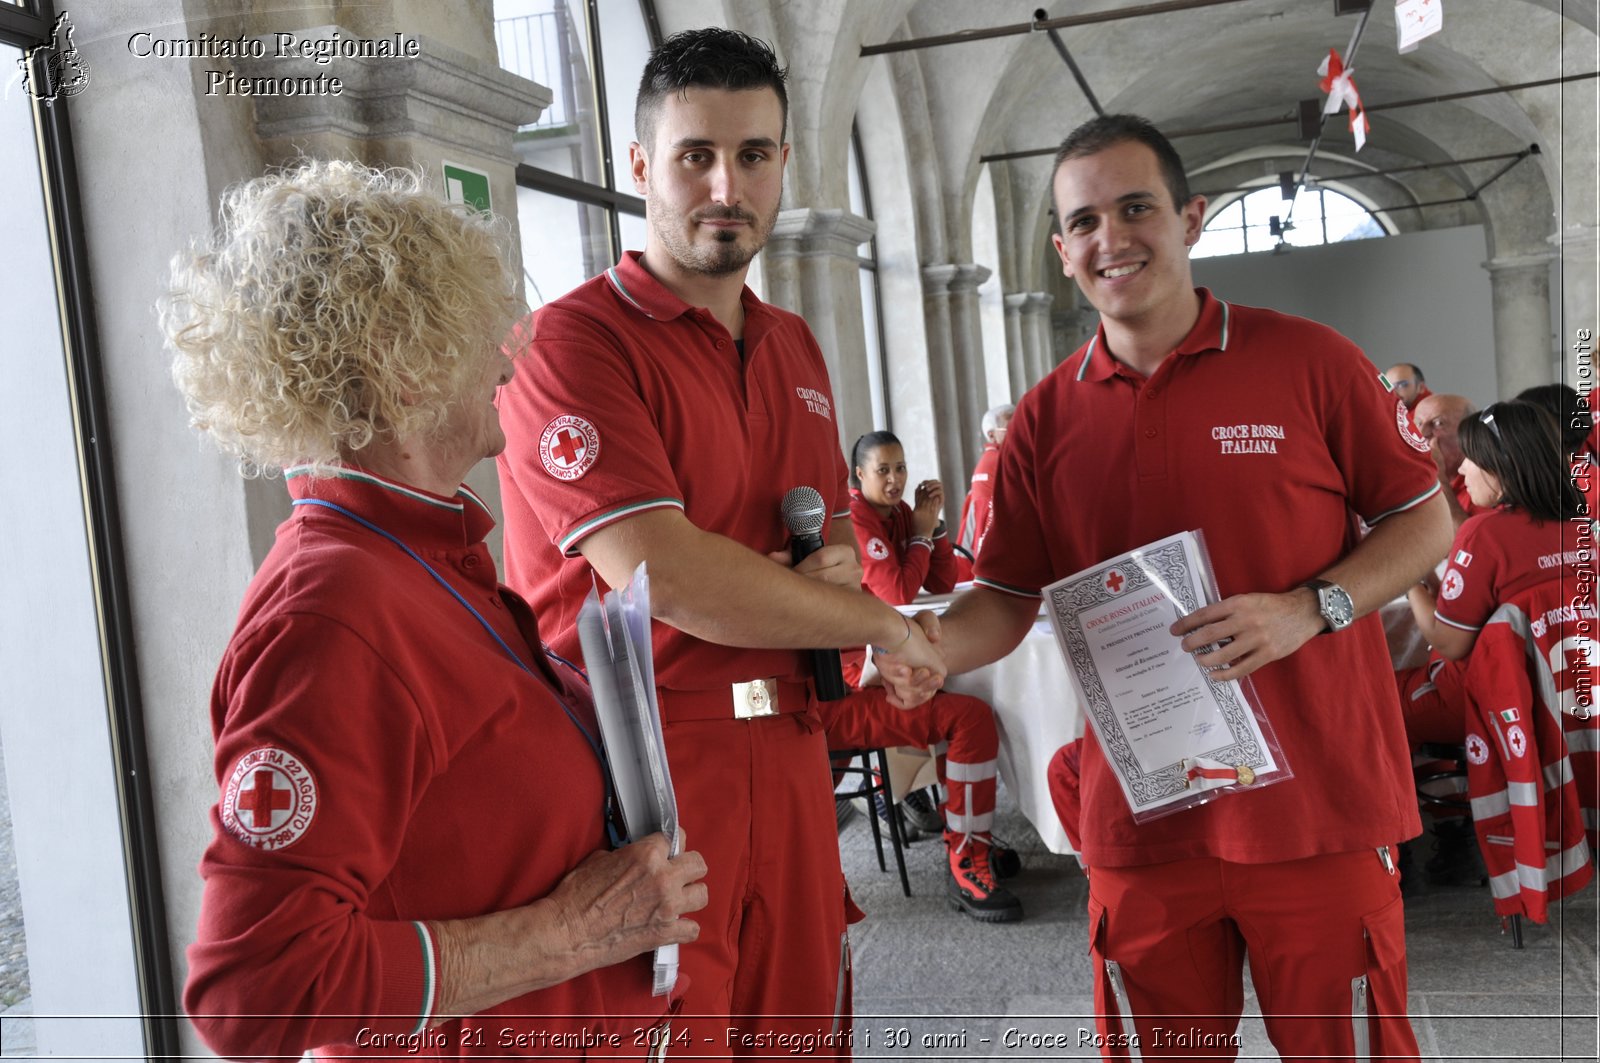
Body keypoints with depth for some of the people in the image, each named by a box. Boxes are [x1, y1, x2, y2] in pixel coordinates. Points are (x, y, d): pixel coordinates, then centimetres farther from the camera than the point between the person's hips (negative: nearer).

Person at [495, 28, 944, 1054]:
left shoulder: (795, 346, 15)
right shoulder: (573, 341, -10)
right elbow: (660, 574, -21)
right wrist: (885, 625, -9)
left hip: (788, 757, 7)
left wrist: (838, 565, -2)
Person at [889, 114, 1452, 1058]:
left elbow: (1425, 520, 3)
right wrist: (937, 643, -13)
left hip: (1318, 809, -2)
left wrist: (1308, 608, -14)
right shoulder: (1048, 416, 5)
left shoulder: (1309, 360, -2)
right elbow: (1010, 594, 8)